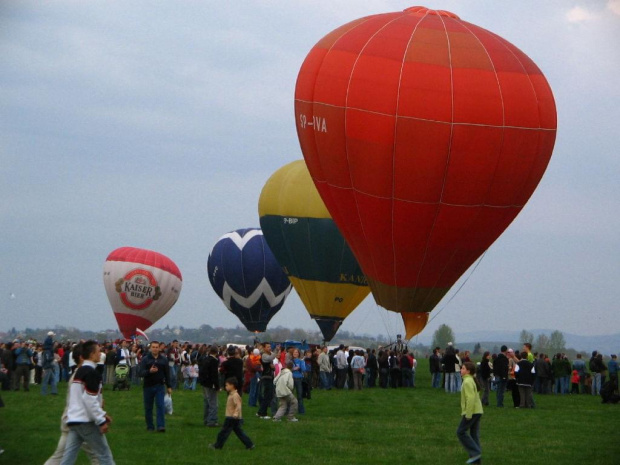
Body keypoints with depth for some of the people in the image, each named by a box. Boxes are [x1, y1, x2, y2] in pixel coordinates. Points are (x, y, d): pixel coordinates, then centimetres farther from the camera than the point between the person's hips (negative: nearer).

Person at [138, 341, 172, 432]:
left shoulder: (164, 360, 5)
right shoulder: (145, 359, -2)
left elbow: (167, 374, 10)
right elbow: (140, 373, -11)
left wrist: (169, 387, 8)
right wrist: (149, 371, -29)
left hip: (160, 386, 0)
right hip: (148, 386, 0)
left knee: (160, 406, -10)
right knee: (148, 408, 6)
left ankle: (161, 426, -11)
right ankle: (150, 426, 16)